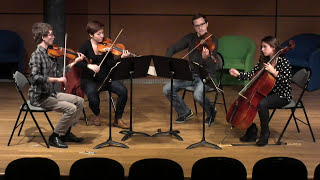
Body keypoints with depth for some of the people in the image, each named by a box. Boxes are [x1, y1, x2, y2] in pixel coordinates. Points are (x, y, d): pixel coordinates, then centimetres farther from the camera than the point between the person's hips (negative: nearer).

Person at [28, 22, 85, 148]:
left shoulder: (49, 53, 9)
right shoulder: (37, 55, -17)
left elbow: (57, 72, 15)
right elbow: (35, 77, -30)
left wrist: (75, 62, 13)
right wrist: (57, 79, -31)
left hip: (50, 93, 9)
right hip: (39, 97, -9)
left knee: (79, 101, 8)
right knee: (71, 108, -21)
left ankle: (66, 133, 15)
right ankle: (55, 137, -6)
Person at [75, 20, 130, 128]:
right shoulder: (86, 46, -4)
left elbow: (111, 64, -5)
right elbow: (77, 62, -15)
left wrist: (121, 58, -22)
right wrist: (89, 65, -31)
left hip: (105, 78, 3)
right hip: (89, 79, -3)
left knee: (123, 91, -22)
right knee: (94, 100, -30)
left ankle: (118, 119, -3)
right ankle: (97, 115, 8)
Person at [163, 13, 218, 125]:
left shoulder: (212, 41, -10)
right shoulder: (190, 38, 5)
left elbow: (211, 65, -21)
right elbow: (172, 49, 8)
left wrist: (205, 58, -44)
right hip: (191, 74, 5)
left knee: (197, 95, -34)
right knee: (167, 89, -12)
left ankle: (211, 113, 0)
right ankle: (185, 113, 10)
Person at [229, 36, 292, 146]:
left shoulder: (283, 62, -13)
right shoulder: (263, 61, 7)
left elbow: (287, 81, -22)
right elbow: (251, 74, 5)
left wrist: (274, 72, -31)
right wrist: (238, 74, -9)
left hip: (282, 96, -7)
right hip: (267, 93, 7)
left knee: (262, 104, -34)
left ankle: (264, 135, -18)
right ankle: (252, 132, 0)